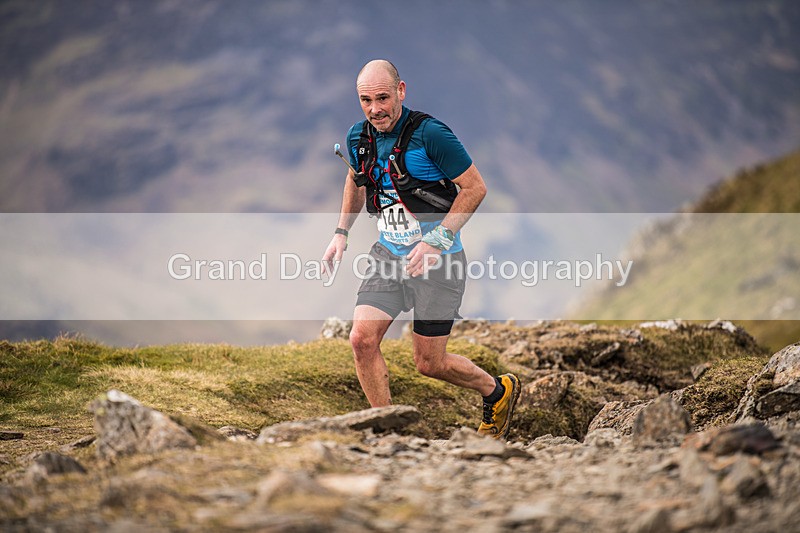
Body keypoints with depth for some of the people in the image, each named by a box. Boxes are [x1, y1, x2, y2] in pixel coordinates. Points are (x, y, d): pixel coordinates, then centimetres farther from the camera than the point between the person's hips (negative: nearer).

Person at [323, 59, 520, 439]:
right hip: (388, 257, 6)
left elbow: (475, 188, -15)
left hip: (437, 262, -6)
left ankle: (498, 391, 30)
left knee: (429, 363, 1)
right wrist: (341, 233, 13)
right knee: (362, 340, -11)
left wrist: (437, 241, -22)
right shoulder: (358, 137, 0)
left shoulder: (429, 133, -19)